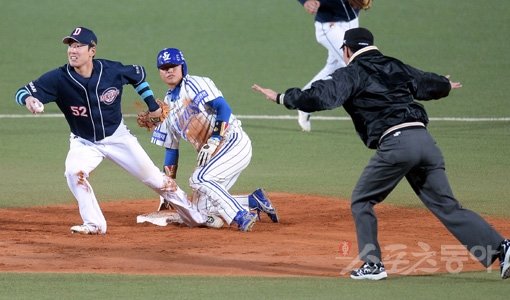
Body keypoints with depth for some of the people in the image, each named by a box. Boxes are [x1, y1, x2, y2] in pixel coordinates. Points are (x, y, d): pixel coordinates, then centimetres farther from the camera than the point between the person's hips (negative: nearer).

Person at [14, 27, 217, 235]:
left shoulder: (113, 71, -21)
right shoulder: (59, 78, -24)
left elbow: (138, 74, 0)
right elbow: (24, 92, -28)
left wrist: (153, 106, 3)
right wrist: (29, 100, -52)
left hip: (117, 137, 0)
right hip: (84, 143, 0)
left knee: (154, 178, 7)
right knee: (73, 172, -29)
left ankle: (192, 213, 28)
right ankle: (95, 224, -18)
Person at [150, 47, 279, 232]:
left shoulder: (194, 84, -3)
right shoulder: (167, 105, 18)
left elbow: (223, 108, -16)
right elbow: (171, 147, 21)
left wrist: (215, 139, -28)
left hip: (234, 142, -8)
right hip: (211, 153, 8)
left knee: (199, 179, -28)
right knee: (201, 208, -2)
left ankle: (241, 217, -24)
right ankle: (255, 201, 9)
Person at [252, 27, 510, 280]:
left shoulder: (351, 74, 7)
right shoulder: (396, 68, 25)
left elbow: (320, 97, -6)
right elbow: (429, 84, 37)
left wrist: (281, 98, 3)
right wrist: (447, 86, 60)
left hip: (395, 143, -6)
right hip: (424, 140, 6)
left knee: (361, 201, 12)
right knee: (447, 206, 6)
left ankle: (372, 263, 5)